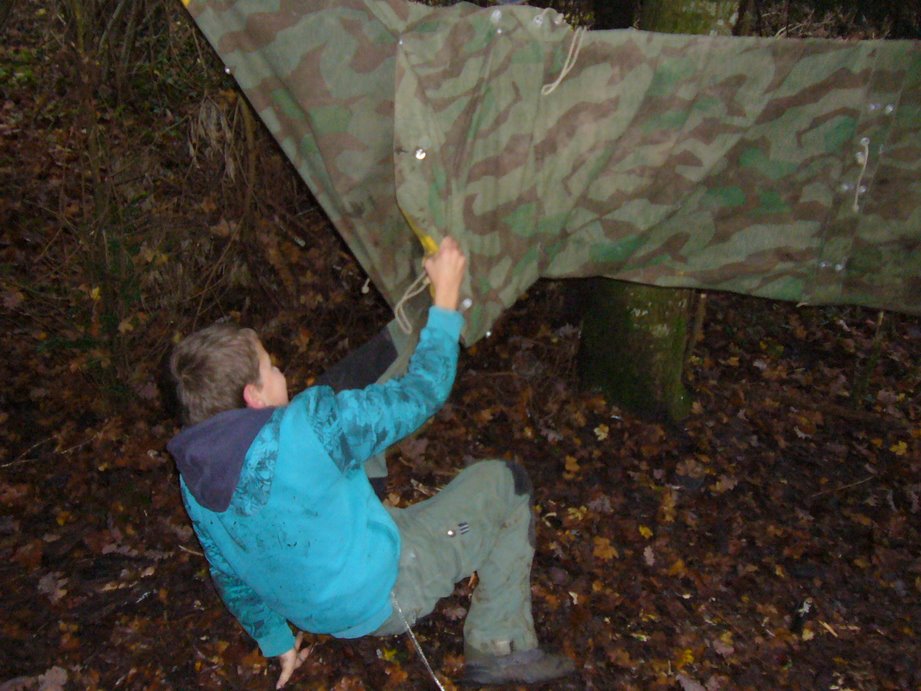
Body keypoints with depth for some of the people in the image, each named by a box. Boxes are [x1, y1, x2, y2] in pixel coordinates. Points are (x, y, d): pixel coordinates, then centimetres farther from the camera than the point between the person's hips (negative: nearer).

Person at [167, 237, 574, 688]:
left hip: (322, 615, 7)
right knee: (505, 483, 4)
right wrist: (446, 299, -10)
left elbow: (227, 574, 7)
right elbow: (420, 395, -21)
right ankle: (499, 647, 10)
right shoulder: (303, 429, -31)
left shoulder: (192, 477, -7)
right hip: (387, 596, -7)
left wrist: (276, 642, 23)